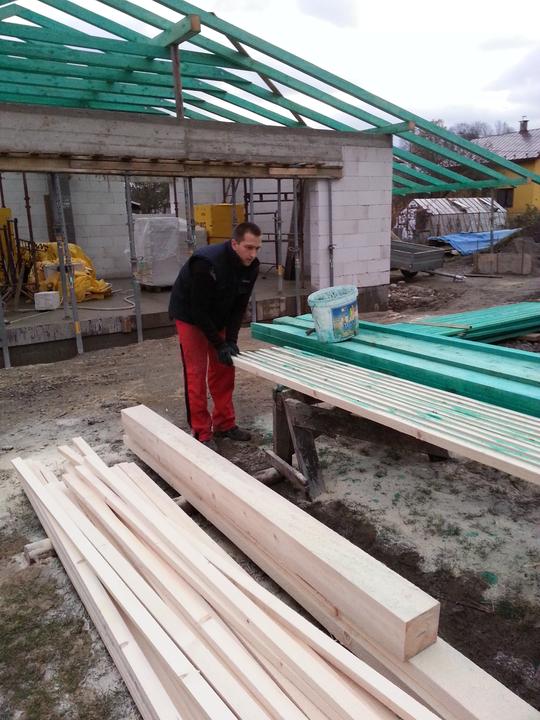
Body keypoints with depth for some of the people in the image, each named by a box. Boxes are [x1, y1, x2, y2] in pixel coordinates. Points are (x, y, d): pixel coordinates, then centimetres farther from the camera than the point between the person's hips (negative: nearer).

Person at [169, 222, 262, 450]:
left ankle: (224, 424, 18)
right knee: (197, 373, -7)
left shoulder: (251, 266, -15)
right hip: (190, 315, -6)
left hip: (218, 316, 7)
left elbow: (239, 305, -8)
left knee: (224, 369, 7)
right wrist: (219, 344, -27)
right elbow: (198, 310, -30)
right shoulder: (207, 264, -35)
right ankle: (202, 433, 1)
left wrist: (231, 340, -18)